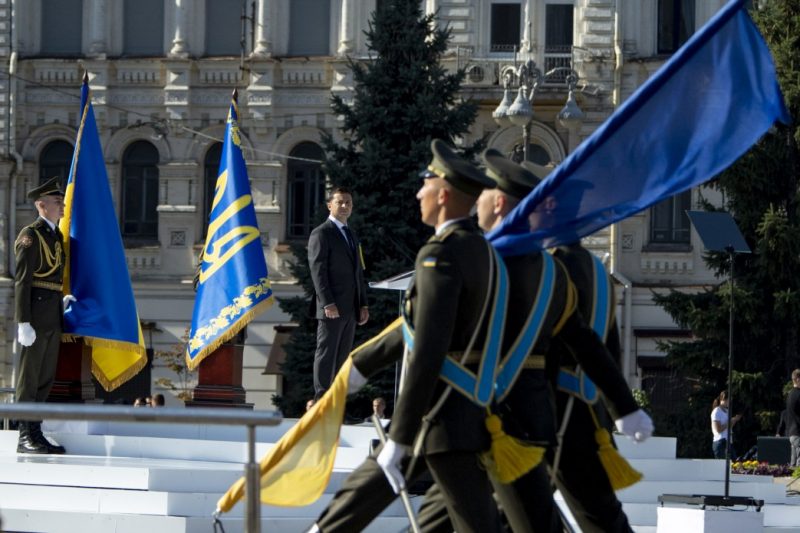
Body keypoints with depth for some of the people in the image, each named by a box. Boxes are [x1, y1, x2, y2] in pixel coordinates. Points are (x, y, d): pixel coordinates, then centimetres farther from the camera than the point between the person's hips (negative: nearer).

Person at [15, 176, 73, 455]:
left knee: (46, 378, 10)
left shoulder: (57, 236, 16)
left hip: (53, 316, 9)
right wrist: (24, 323, -20)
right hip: (36, 316, -9)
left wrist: (60, 300, 6)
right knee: (29, 377, -4)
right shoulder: (31, 235, -10)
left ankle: (36, 434, 16)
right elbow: (22, 281, -15)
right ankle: (25, 437, -2)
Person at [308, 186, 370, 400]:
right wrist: (327, 303, -19)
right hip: (332, 308, -7)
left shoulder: (351, 236, 22)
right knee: (326, 355, -7)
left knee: (342, 358, 6)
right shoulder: (321, 234, -3)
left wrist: (363, 304, 13)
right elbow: (318, 270, -11)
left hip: (351, 309, 7)